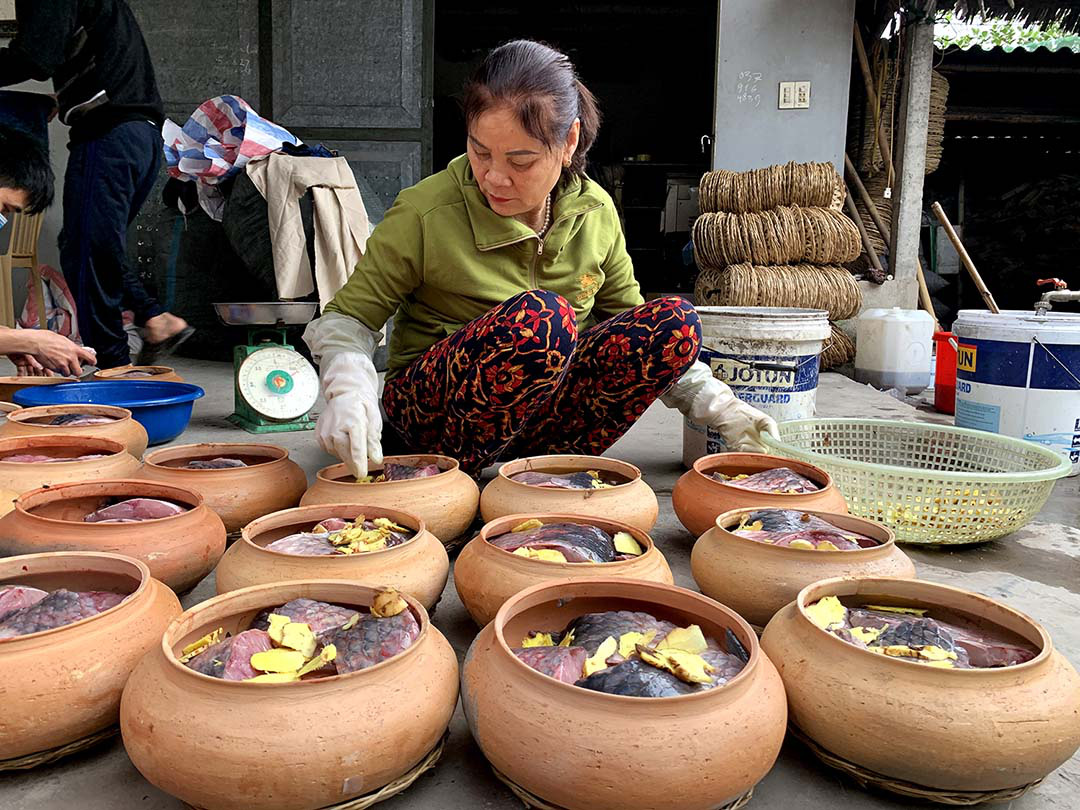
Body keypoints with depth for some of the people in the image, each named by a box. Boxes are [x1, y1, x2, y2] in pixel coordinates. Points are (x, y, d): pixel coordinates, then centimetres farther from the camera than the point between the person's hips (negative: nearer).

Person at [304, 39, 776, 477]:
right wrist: (350, 389, -27)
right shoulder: (425, 212, -12)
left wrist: (719, 408, 2)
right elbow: (348, 316, -5)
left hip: (540, 409, 5)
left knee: (674, 323, -18)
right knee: (541, 317, -35)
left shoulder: (595, 213, 0)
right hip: (431, 411, -4)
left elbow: (629, 320, 10)